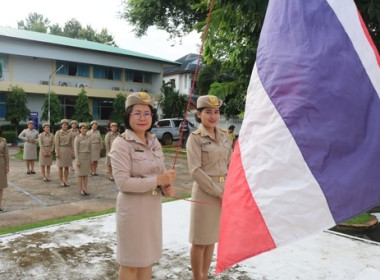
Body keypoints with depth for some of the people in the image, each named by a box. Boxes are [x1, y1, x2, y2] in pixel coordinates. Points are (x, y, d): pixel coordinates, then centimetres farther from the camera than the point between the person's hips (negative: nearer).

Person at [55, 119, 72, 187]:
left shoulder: (69, 133, 6)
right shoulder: (58, 133, -5)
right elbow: (56, 143, -8)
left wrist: (72, 151, 5)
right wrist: (57, 153, -12)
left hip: (68, 150, 4)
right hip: (61, 150, -4)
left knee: (67, 167, 7)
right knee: (61, 167, 3)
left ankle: (66, 181, 16)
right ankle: (61, 182, 11)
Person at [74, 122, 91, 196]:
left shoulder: (88, 138, 7)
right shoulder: (77, 138, -10)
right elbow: (75, 150, -12)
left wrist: (90, 159, 9)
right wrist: (77, 161, -16)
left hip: (87, 158, 5)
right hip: (80, 157, -5)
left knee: (86, 174, 8)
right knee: (80, 174, 1)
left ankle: (85, 189, 15)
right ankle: (81, 190, 11)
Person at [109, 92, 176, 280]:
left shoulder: (154, 142, 5)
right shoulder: (121, 144, -15)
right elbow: (122, 182, -22)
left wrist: (167, 186, -7)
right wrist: (158, 180, -23)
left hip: (153, 205, 6)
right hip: (132, 207, -6)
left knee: (148, 256, 19)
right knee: (131, 261, 10)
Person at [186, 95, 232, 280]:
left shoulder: (224, 135, 7)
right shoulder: (195, 137, -10)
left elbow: (230, 164, 11)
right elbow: (195, 171, -16)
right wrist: (217, 192, -16)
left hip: (224, 192, 6)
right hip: (205, 192, -6)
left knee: (212, 237, 16)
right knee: (200, 241, 5)